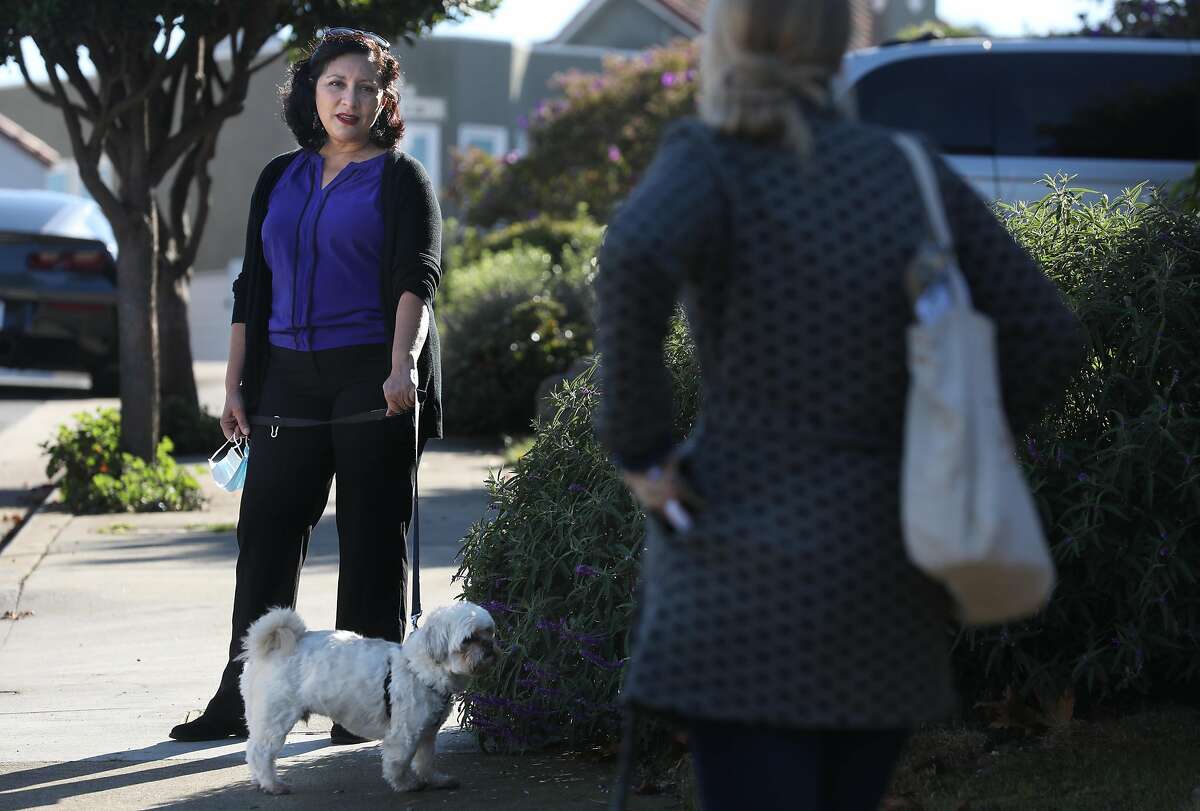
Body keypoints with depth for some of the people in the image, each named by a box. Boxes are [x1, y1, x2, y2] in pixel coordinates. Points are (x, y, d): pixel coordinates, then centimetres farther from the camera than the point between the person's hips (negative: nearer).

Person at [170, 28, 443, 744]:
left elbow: (417, 279, -10)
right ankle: (241, 703, 7)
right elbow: (253, 287, 18)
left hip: (372, 376, -4)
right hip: (289, 376, 4)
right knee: (267, 531, 2)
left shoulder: (402, 179, 2)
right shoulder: (280, 180, 15)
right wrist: (235, 383, 12)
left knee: (373, 538, 0)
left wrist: (401, 367, -25)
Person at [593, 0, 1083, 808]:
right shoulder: (915, 172, 8)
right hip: (887, 575, 5)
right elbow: (1048, 336, 4)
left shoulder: (711, 159, -5)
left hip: (751, 571, -5)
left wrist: (639, 448, -16)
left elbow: (636, 256, -27)